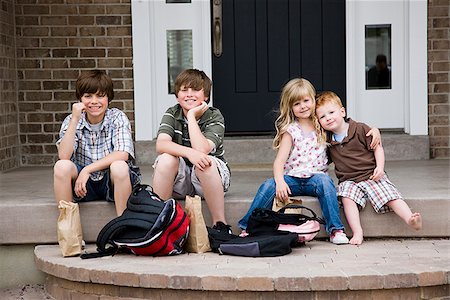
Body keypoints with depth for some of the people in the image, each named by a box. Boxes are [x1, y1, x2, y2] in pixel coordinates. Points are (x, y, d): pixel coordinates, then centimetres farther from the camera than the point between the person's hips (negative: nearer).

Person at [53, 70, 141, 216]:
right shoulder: (71, 121, 1)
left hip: (112, 182, -2)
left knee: (119, 166, -33)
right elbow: (64, 156, -15)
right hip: (83, 183, 2)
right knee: (61, 166, -25)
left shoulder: (117, 117, -5)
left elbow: (122, 154, -20)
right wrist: (75, 120, -20)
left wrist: (87, 169, -22)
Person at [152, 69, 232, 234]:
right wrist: (188, 152, -38)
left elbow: (202, 150, -27)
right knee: (166, 158, -27)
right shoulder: (172, 114, -3)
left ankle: (220, 223, -24)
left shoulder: (214, 116, -10)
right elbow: (161, 145, -21)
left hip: (209, 177, -2)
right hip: (179, 182, 2)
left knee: (206, 162, -34)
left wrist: (191, 116, -20)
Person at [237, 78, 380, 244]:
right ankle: (248, 228, -17)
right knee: (268, 186, -27)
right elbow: (279, 161, -6)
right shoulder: (290, 131, 1)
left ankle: (335, 230, -29)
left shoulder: (322, 126, 9)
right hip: (291, 178, -1)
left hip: (315, 177, 1)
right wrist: (280, 181, -26)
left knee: (325, 181, -32)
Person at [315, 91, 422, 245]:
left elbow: (377, 147, -1)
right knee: (347, 196, -29)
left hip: (371, 175, -1)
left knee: (390, 195, -21)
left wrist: (380, 167, -13)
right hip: (349, 180, 2)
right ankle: (357, 232, -33)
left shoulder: (360, 129, -3)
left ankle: (410, 219, -29)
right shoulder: (327, 139, 8)